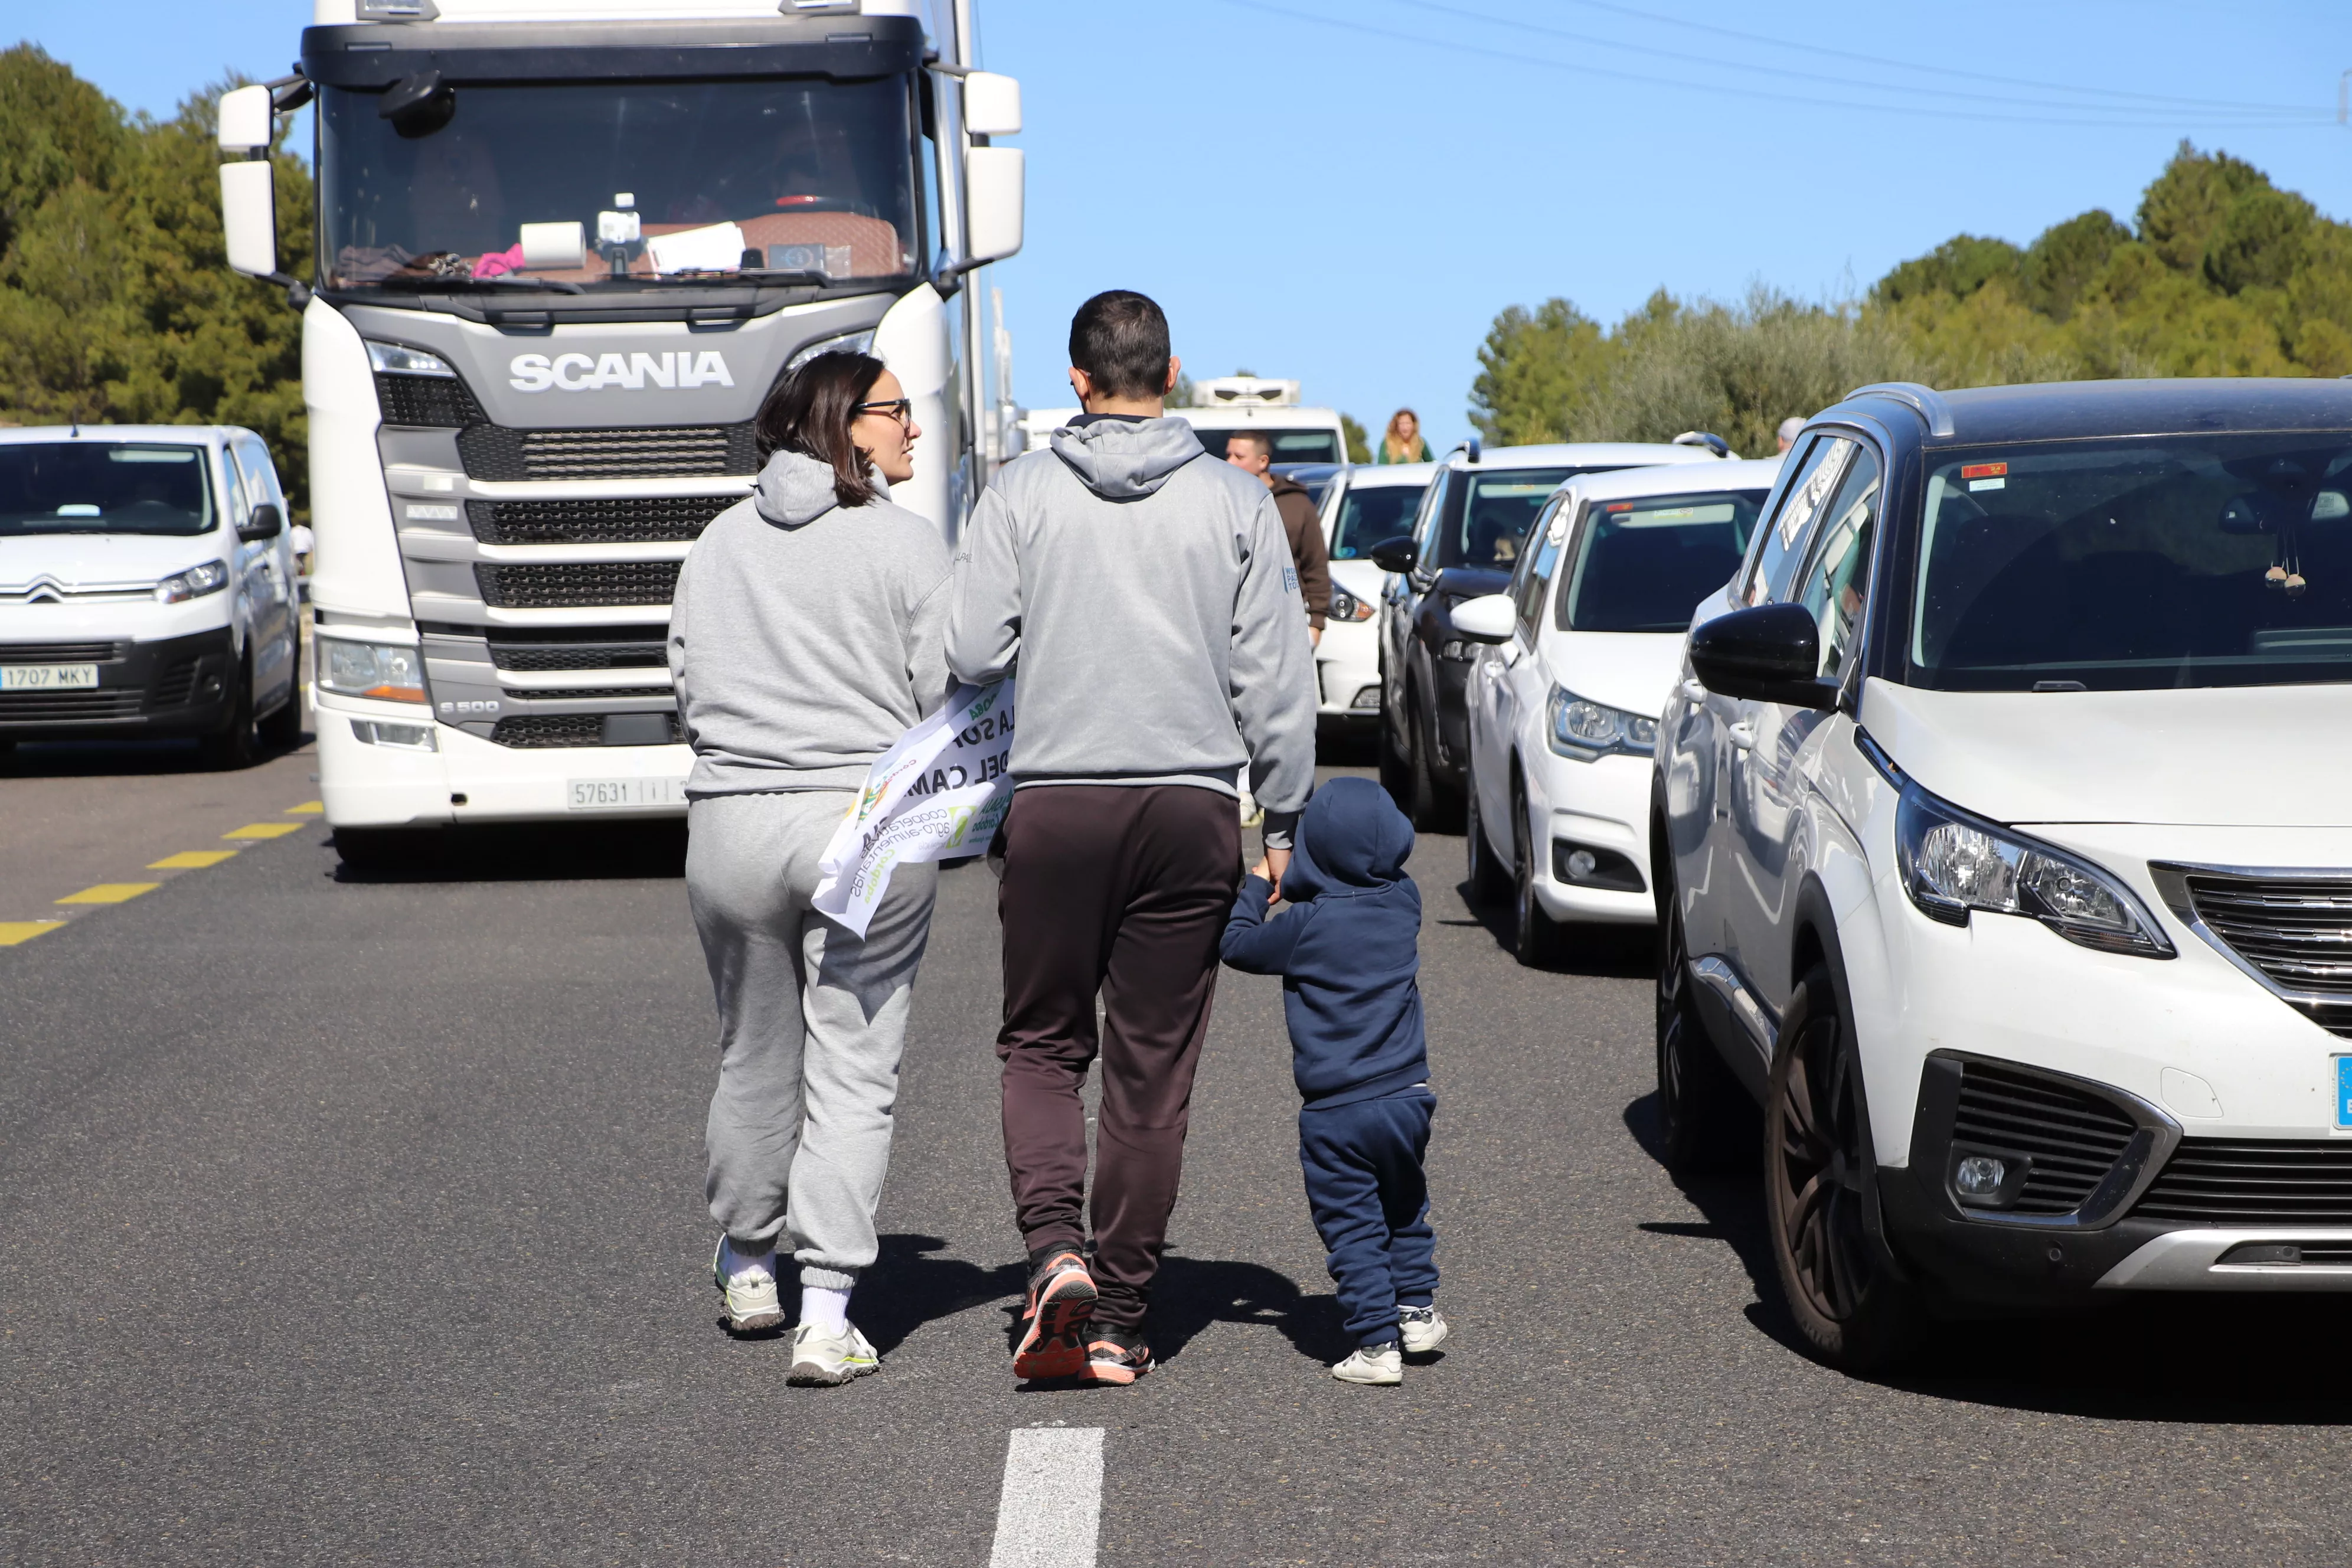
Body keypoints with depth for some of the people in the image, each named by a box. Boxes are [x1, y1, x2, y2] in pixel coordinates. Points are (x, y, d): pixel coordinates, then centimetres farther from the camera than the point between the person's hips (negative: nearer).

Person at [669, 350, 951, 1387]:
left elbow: (688, 687, 11)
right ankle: (826, 1315, -5)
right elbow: (948, 696, -6)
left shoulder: (718, 545, 9)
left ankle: (745, 1267, 37)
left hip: (730, 826, 4)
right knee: (853, 1071, 0)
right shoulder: (905, 545, -4)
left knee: (753, 1059, 19)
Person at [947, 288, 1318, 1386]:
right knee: (1153, 1070, 6)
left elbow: (971, 654, -6)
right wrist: (1285, 820, 9)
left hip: (1055, 802, -1)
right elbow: (1276, 679, 1)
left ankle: (1054, 1247, -11)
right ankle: (1119, 1321, 10)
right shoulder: (1236, 502, 2)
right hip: (1192, 806, 1)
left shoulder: (1021, 492, -1)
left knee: (1042, 1046, 13)